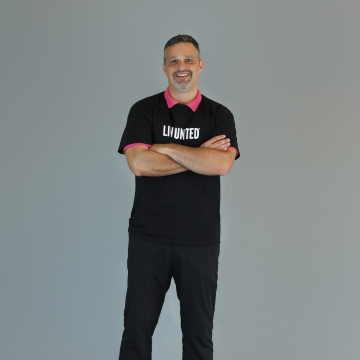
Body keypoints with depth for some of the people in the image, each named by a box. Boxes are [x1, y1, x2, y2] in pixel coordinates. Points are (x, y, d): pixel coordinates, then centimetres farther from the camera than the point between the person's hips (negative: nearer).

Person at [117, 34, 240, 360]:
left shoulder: (220, 116, 4)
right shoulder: (144, 110, 3)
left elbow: (222, 164, -14)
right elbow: (138, 163, -13)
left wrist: (167, 148, -11)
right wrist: (200, 156, -10)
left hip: (201, 241, 1)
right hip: (148, 238, 0)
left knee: (199, 333, 9)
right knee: (137, 327, 6)